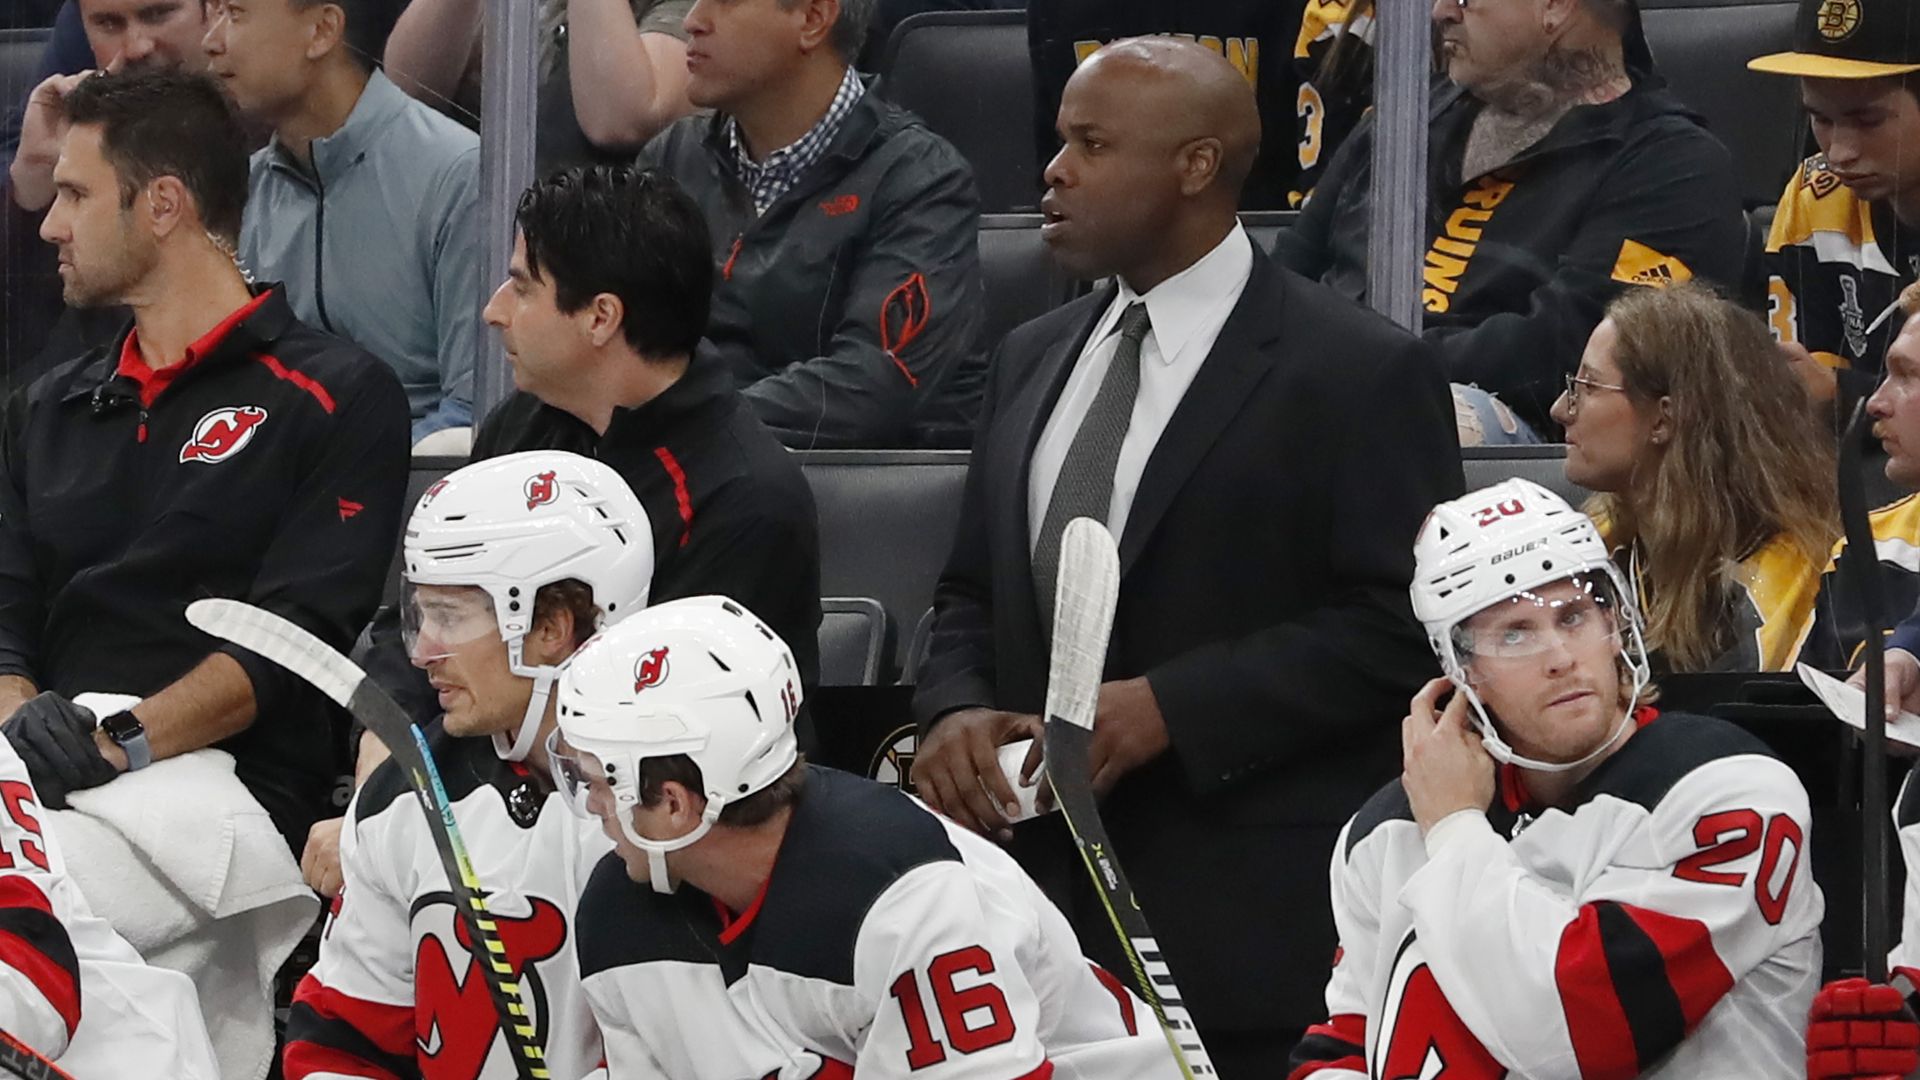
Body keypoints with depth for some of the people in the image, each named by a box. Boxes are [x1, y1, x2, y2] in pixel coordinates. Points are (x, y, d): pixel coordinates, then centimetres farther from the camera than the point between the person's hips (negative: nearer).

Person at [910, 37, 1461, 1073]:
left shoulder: (1361, 374, -6)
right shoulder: (1033, 360, 16)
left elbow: (1396, 627, -11)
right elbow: (973, 593, 21)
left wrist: (1169, 710, -18)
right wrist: (952, 711, -2)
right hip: (1040, 893, 6)